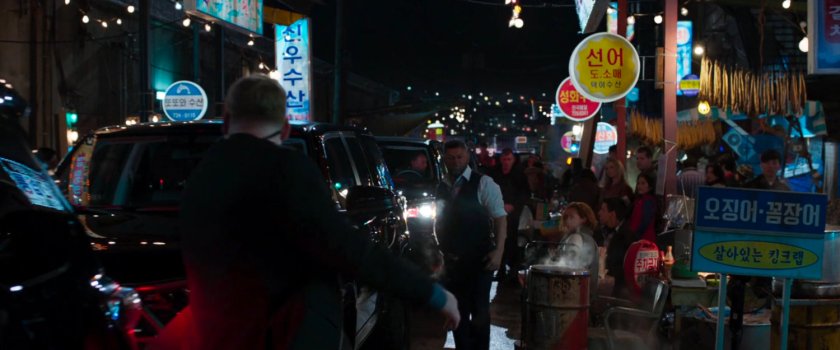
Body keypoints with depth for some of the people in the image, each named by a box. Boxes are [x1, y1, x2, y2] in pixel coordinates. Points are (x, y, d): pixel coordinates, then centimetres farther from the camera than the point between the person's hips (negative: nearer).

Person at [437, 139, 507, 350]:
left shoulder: (483, 183, -7)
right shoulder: (441, 188, 7)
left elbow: (500, 218, -10)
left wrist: (498, 251, -20)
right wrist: (440, 252, 7)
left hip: (479, 257, -5)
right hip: (453, 260, 5)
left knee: (479, 309, -1)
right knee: (457, 309, 10)